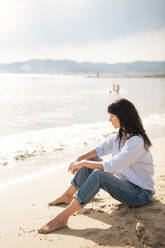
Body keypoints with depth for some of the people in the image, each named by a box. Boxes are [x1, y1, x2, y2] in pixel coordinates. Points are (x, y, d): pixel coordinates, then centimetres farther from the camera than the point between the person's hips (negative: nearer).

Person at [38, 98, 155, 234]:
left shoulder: (137, 141, -26)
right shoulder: (121, 135, 4)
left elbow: (112, 166, -30)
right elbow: (102, 148, 13)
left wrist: (83, 163, -21)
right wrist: (81, 159, -1)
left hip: (140, 193, -9)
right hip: (125, 182, 9)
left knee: (98, 174, -31)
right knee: (91, 161, 1)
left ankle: (62, 218, -30)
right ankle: (68, 196, 17)